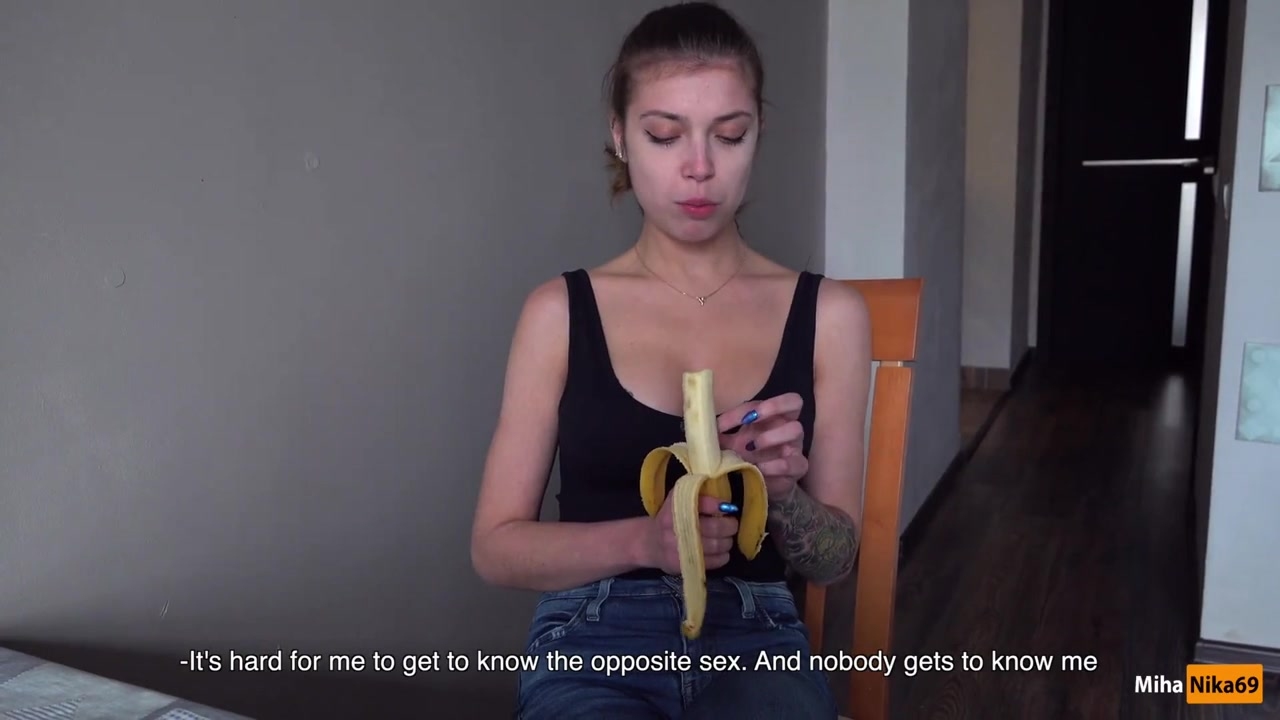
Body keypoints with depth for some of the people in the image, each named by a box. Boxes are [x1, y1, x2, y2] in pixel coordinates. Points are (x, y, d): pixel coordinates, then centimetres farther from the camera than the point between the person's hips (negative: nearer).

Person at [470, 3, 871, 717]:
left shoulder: (828, 313, 2)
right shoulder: (560, 312, 1)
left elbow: (835, 560, 6)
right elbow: (496, 545, 1)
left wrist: (779, 489, -16)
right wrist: (643, 538, -16)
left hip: (757, 642, 1)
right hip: (594, 644, 0)